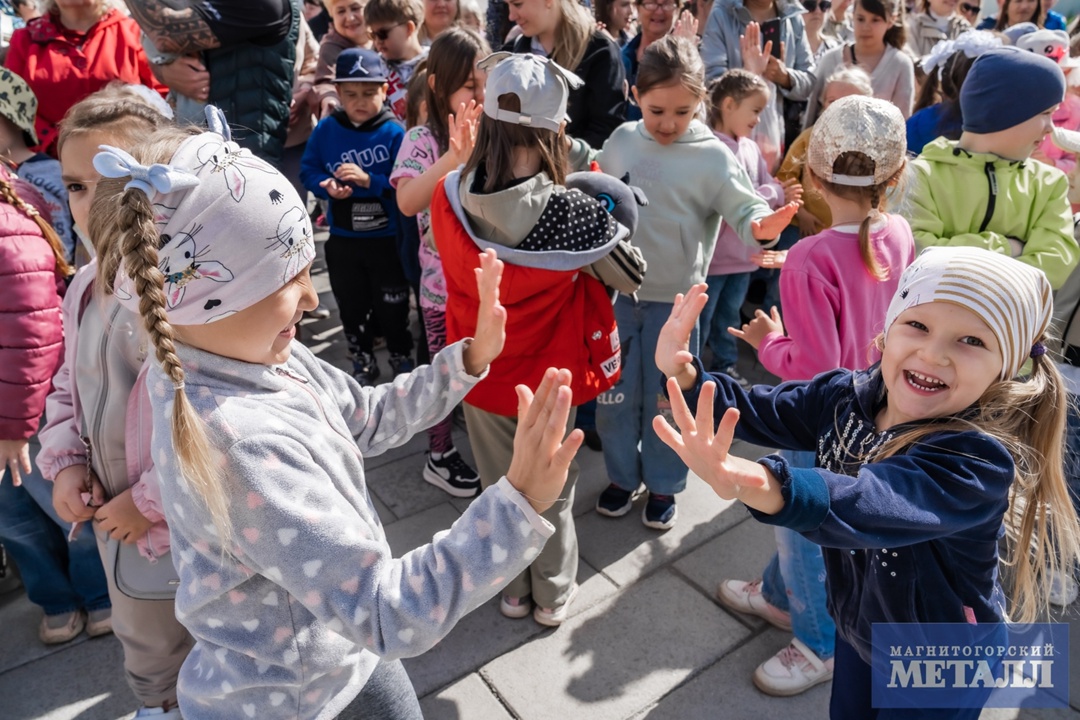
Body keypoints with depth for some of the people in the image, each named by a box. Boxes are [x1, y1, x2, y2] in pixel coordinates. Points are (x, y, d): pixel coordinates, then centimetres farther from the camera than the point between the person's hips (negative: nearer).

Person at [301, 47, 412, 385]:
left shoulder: (395, 132, -13)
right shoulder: (326, 129, -3)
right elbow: (308, 171, 0)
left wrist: (368, 180, -29)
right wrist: (327, 186, -19)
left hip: (389, 238, -3)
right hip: (343, 239, 4)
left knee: (392, 305, 11)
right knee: (351, 305, 17)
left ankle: (401, 357, 35)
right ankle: (363, 362, 36)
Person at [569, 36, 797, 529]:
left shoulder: (712, 156, -10)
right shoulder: (621, 141, 1)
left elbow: (744, 209, -13)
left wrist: (761, 228, -34)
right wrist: (568, 148, 3)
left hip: (674, 299, -3)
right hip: (616, 290, 3)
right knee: (615, 393, 13)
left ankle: (663, 485, 32)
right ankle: (622, 476, 35)